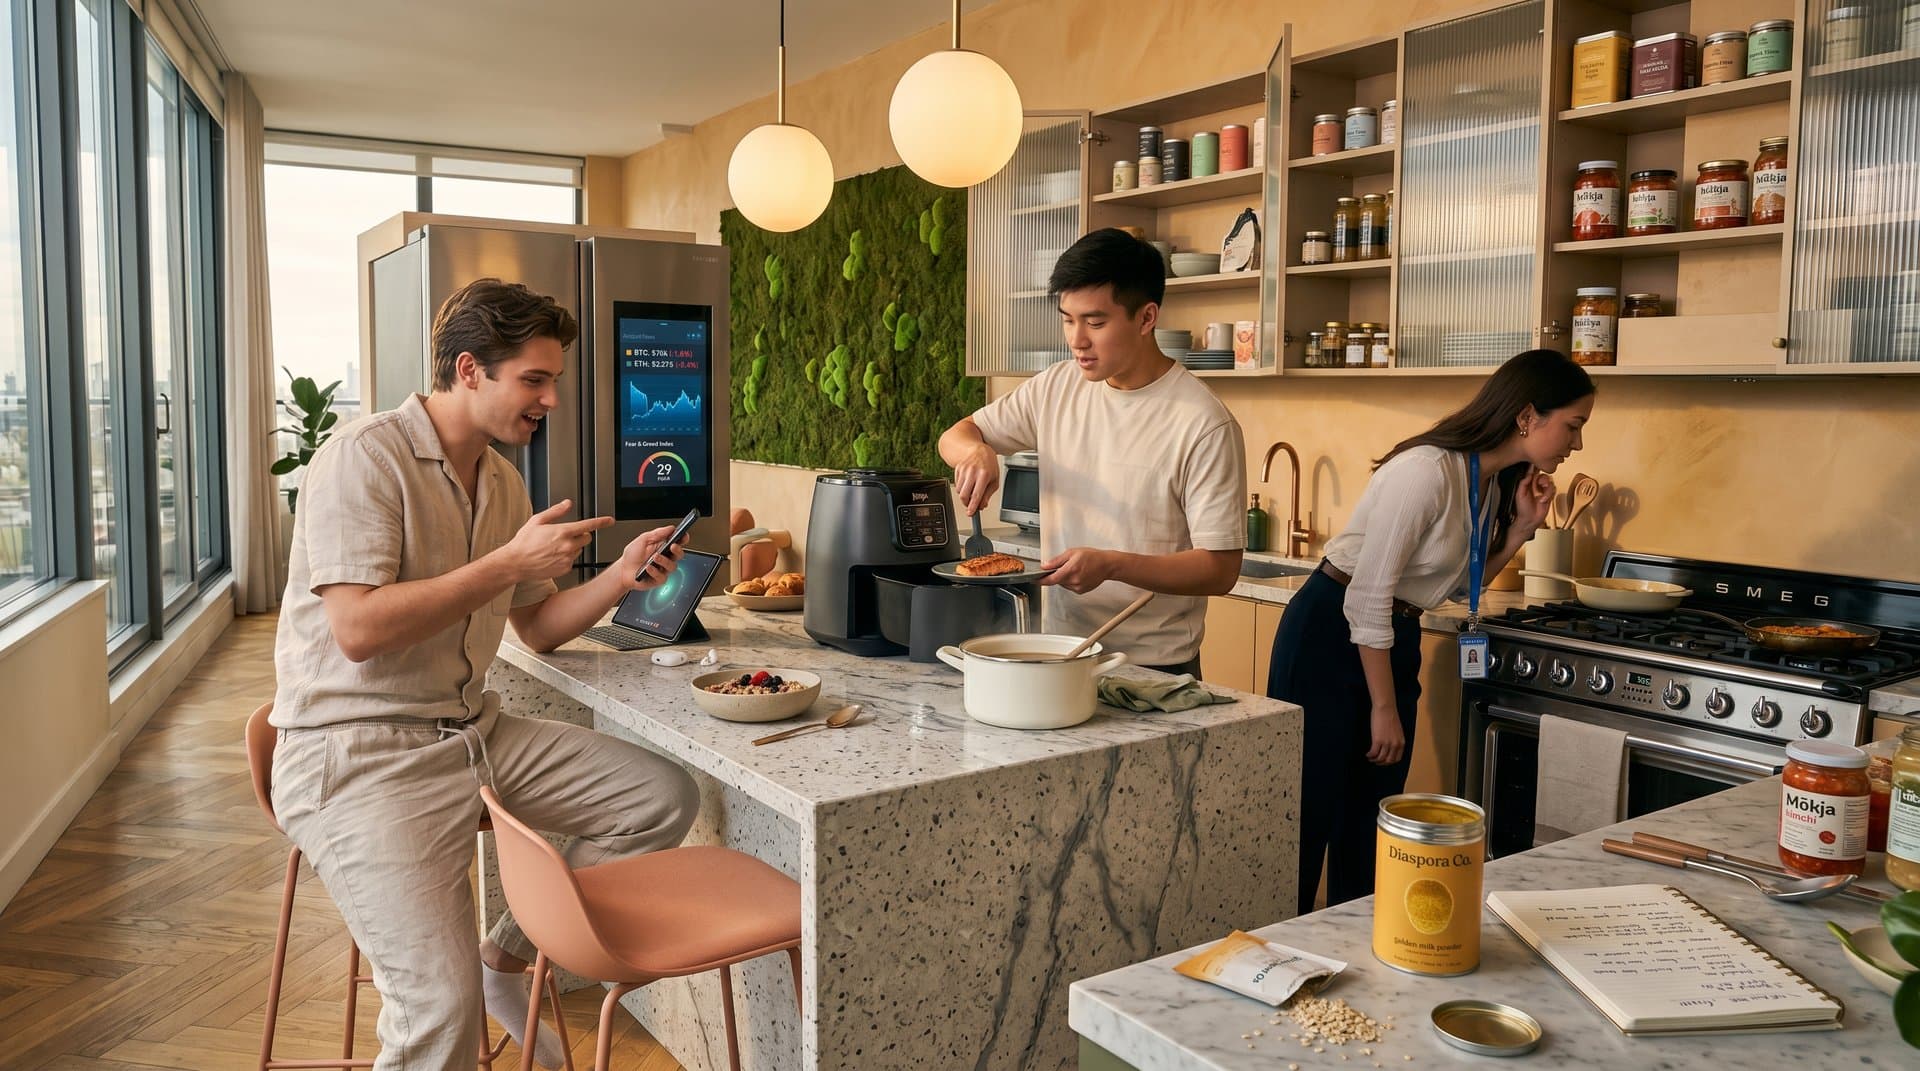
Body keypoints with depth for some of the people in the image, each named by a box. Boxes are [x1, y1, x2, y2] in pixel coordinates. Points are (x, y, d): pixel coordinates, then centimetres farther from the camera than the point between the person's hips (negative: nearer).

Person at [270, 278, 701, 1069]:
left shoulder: (502, 482, 12)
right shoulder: (365, 458, -14)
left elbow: (538, 628, 17)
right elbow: (359, 630, -24)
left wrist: (621, 578, 0)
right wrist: (509, 563, -21)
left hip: (473, 733, 8)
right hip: (358, 753, -8)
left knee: (665, 799, 0)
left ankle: (506, 955, 13)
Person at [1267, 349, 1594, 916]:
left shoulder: (1493, 482, 4)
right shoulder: (1428, 470, -23)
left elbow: (1460, 584, 14)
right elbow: (1367, 597, -22)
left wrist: (1522, 525, -1)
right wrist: (1384, 708, -15)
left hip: (1393, 639, 9)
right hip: (1331, 636, -9)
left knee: (1372, 814, 12)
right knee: (1309, 813, -3)